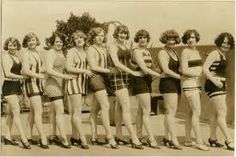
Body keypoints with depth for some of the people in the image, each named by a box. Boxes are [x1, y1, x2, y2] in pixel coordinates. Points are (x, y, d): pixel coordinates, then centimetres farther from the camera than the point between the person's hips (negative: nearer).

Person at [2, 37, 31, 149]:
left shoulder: (17, 57, 14)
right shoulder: (6, 57, -9)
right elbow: (8, 73, -18)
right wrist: (22, 77, -18)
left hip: (17, 86, 8)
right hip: (9, 86, -8)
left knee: (12, 112, 12)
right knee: (16, 111, -11)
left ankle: (8, 137, 20)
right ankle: (23, 138, -13)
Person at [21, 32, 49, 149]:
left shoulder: (37, 52, 14)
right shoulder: (26, 53, -9)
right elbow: (26, 71, -17)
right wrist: (39, 75, -17)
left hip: (38, 82, 8)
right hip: (31, 83, -8)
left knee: (34, 111, 13)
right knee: (38, 111, -13)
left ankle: (29, 136, 22)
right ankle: (43, 139, -13)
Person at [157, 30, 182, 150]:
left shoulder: (174, 52, 19)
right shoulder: (162, 53, -7)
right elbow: (166, 70, -17)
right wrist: (181, 77, -17)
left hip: (176, 84, 9)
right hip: (167, 83, -8)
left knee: (170, 112, 10)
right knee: (171, 112, -11)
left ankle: (166, 137, 16)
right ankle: (173, 139, -11)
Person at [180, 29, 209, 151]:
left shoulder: (196, 52, 17)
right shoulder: (185, 52, -9)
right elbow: (184, 70, -17)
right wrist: (199, 74, -14)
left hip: (196, 84, 9)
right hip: (189, 83, -9)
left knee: (190, 113, 9)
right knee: (197, 112, -13)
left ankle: (187, 141, 14)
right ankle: (199, 142, -13)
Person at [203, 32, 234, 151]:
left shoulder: (223, 56, 15)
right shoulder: (215, 53, -11)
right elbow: (205, 68, -20)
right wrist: (214, 81, -26)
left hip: (221, 86, 10)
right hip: (213, 86, -10)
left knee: (215, 113, 15)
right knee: (222, 112, -9)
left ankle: (212, 138, 24)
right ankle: (229, 140, -7)